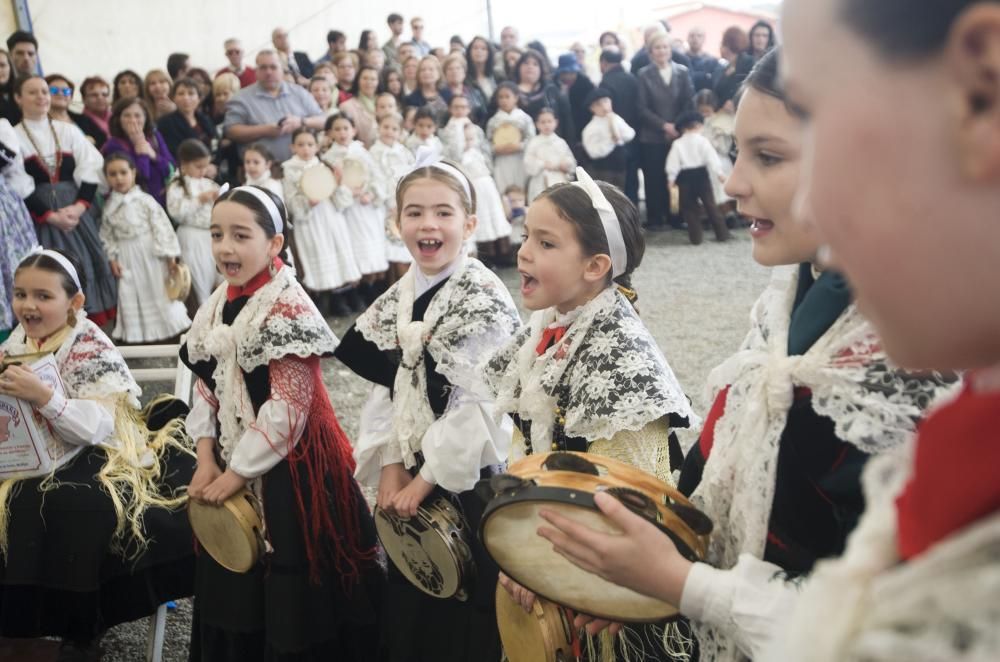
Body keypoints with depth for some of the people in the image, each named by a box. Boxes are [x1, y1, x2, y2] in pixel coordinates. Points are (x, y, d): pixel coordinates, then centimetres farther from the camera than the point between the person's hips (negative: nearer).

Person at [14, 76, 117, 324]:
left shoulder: (69, 131, 10)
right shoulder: (13, 136, 1)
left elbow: (91, 169, 2)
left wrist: (79, 205, -12)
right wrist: (51, 215, -14)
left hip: (76, 211, 3)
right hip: (39, 217, -3)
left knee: (84, 268, 2)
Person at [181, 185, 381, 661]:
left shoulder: (289, 307, -17)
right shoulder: (215, 309, 7)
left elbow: (289, 405, -21)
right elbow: (206, 387, 11)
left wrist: (238, 471, -16)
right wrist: (207, 459, -1)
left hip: (289, 465, -8)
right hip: (230, 465, 8)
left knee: (292, 593, 2)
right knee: (234, 585, 20)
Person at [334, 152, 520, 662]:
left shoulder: (485, 299, -14)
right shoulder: (396, 300, 7)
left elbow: (477, 406, -19)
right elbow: (385, 390, 6)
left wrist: (425, 481, -16)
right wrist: (391, 467, -5)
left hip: (466, 479, -6)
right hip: (408, 476, 7)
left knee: (466, 610, 4)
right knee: (407, 604, 18)